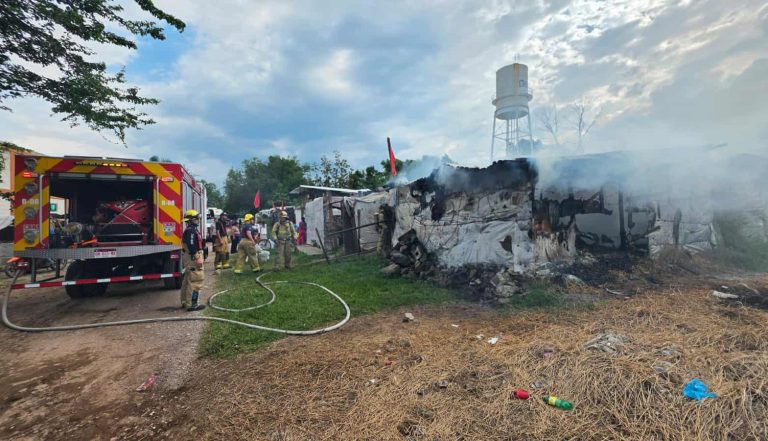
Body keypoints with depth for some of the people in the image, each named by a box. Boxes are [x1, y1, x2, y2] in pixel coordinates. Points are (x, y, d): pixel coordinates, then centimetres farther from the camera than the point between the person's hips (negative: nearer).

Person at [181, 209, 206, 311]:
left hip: (190, 257, 12)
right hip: (193, 258, -12)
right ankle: (191, 304, -8)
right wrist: (197, 258, -26)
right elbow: (191, 246, -25)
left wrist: (199, 257, 25)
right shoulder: (191, 231, -17)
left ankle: (185, 302, 28)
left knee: (187, 280, 17)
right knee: (196, 280, -10)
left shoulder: (191, 230, 16)